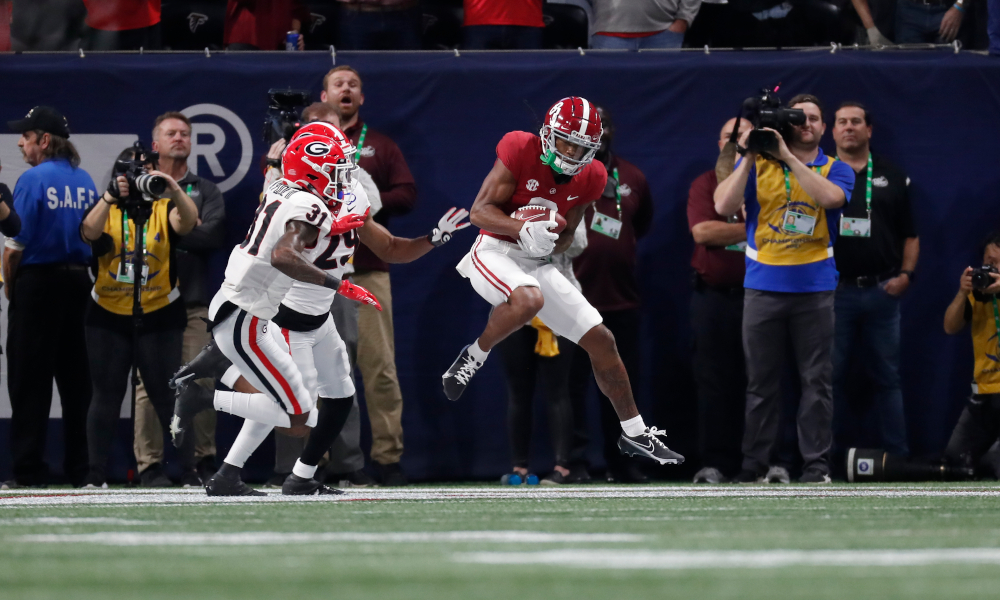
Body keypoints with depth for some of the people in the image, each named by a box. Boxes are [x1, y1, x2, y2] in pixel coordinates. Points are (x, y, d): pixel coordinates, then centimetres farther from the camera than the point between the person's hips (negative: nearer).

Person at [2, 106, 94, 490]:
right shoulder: (85, 181, 7)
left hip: (38, 283, -6)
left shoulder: (34, 179, -12)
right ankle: (80, 469, 12)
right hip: (78, 281, 6)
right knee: (75, 376, 10)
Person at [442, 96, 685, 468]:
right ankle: (472, 358, -13)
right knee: (529, 301, -40)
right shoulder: (520, 151, -16)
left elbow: (567, 235, 10)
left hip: (536, 265, 6)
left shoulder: (590, 179, 1)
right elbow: (480, 211, -16)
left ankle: (634, 433, 17)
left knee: (601, 340, 5)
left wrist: (550, 244, -14)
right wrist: (523, 229, -32)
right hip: (493, 252, -6)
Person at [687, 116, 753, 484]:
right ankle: (715, 463, 1)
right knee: (714, 381, -1)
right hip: (713, 297, 0)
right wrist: (754, 229, -7)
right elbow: (702, 231, -7)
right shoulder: (705, 185, 8)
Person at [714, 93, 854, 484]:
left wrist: (787, 157, -18)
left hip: (814, 288, 0)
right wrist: (748, 158, -11)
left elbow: (829, 196, -17)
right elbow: (724, 207, -4)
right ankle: (754, 463, 7)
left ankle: (816, 463, 1)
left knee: (817, 379, -1)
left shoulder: (836, 170, 6)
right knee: (760, 380, 3)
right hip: (763, 286, 0)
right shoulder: (756, 164, 8)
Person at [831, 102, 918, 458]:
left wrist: (906, 274, -3)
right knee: (832, 377, 2)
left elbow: (910, 235, 11)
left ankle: (898, 456, 5)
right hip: (834, 291, -1)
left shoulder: (892, 178, 10)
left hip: (881, 292, 1)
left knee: (887, 377, 4)